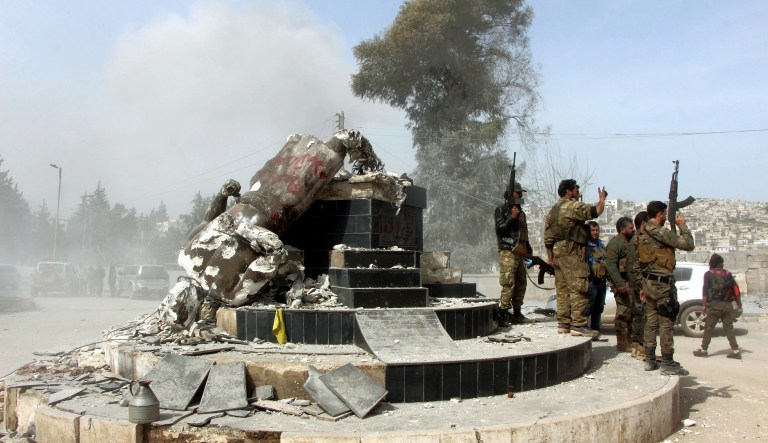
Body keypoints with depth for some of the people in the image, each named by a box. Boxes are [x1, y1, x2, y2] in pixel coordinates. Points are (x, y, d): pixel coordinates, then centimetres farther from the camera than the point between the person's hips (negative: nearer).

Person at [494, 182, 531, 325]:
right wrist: (511, 217, -18)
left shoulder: (520, 211, 23)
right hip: (508, 251, -8)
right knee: (509, 284, -14)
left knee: (521, 283, 9)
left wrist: (528, 249, 21)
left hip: (520, 252, 8)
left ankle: (516, 314, 16)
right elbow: (499, 229, -12)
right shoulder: (502, 210, -1)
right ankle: (502, 315, -12)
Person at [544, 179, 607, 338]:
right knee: (578, 289, -7)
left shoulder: (553, 210, 19)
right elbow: (595, 211, -18)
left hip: (557, 252, 9)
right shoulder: (573, 206, -7)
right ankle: (578, 325, -9)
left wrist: (550, 257, 18)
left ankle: (563, 324, 13)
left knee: (563, 289, 11)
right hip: (572, 252, -9)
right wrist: (602, 199, 3)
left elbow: (548, 237, 17)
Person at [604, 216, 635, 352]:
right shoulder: (615, 242, -11)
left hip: (630, 283, 10)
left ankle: (629, 341, 22)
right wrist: (620, 284, -26)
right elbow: (610, 264, -20)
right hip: (622, 283, -10)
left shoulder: (628, 242, 21)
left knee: (630, 313, 13)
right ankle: (622, 344, -5)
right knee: (623, 313, -9)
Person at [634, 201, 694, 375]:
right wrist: (682, 225, -2)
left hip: (648, 282, 9)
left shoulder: (642, 234, 13)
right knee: (666, 323, -4)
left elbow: (637, 264, 16)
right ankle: (667, 364, 0)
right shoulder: (661, 232, -14)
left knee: (651, 322, 12)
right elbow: (688, 244, -16)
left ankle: (650, 360, 16)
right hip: (662, 282, -9)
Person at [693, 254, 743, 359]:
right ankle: (735, 350, 4)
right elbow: (736, 288, 9)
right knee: (729, 328, 9)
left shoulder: (709, 274, 0)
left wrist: (704, 305, -7)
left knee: (708, 328, 2)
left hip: (715, 305, -4)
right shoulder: (727, 273, 11)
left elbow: (705, 290, -7)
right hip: (728, 305, 4)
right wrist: (738, 302, 17)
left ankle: (703, 349, 6)